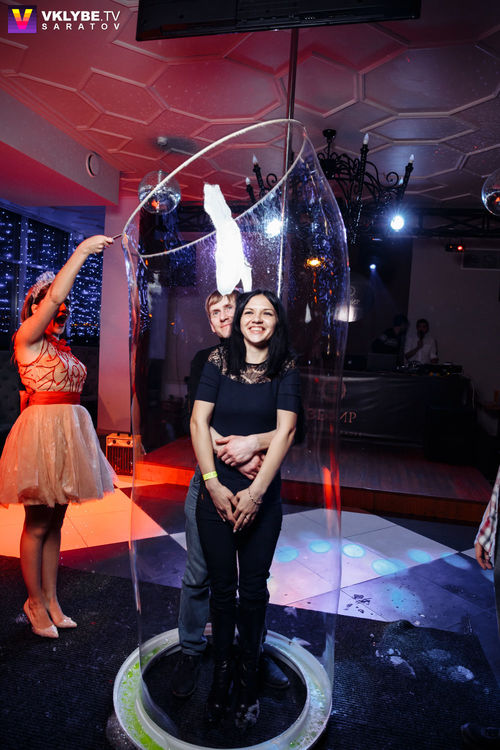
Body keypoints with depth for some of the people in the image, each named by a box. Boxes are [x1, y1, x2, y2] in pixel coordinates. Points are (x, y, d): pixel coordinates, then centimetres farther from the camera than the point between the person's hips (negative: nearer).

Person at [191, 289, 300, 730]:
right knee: (222, 587, 11)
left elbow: (285, 431, -7)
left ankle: (248, 680, 30)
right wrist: (213, 484, -10)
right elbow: (198, 421, -4)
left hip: (262, 495, 0)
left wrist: (255, 491, -13)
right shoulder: (219, 361, 1)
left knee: (253, 589, 10)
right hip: (215, 491, 0)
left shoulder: (286, 369, 0)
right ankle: (221, 674, 32)